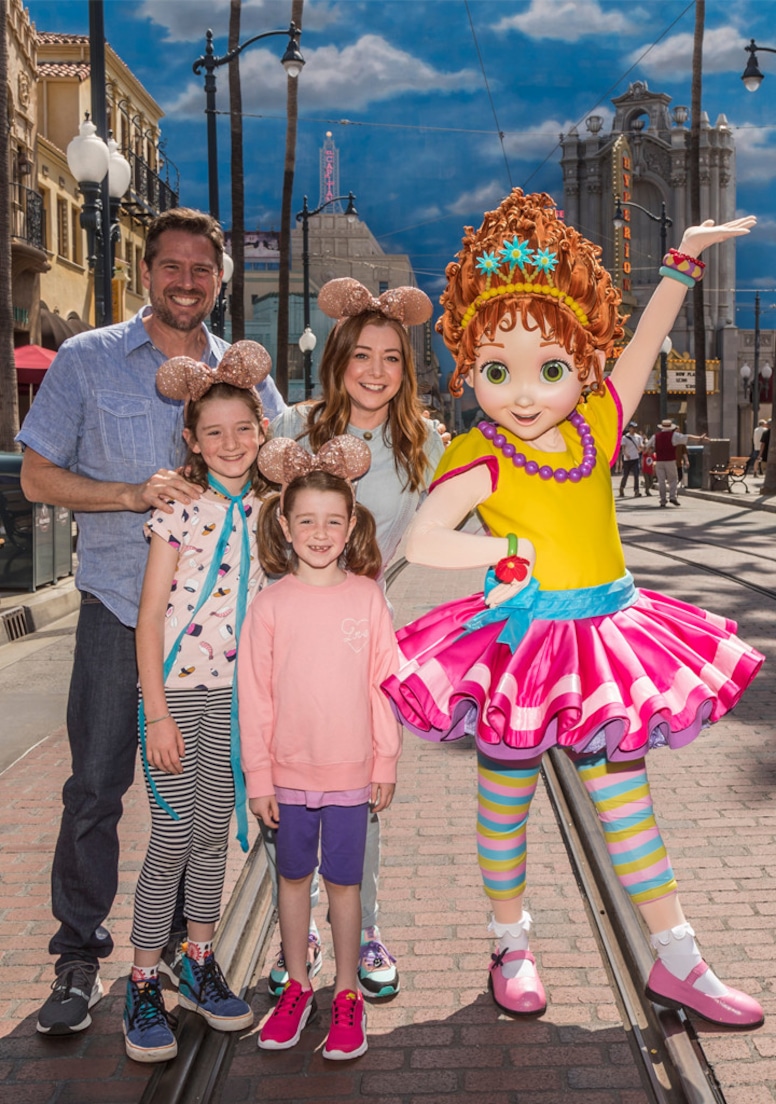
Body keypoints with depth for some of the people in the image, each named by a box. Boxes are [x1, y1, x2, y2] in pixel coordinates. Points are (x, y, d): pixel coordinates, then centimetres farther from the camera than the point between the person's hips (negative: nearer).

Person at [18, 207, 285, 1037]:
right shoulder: (87, 361, 2)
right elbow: (38, 476, 0)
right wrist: (133, 493, -16)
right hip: (118, 604, -2)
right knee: (96, 785, 0)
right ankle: (79, 956, 13)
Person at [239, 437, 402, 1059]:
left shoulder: (368, 598, -5)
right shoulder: (271, 605, -6)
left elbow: (383, 685, -1)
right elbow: (254, 697, -3)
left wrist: (386, 764, 0)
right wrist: (258, 778, -3)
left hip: (351, 770, -1)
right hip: (289, 769, 1)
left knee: (343, 881, 9)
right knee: (293, 877, 14)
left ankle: (347, 994, 24)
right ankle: (298, 986, 31)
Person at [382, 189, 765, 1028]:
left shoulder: (595, 427, -2)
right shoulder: (480, 460, -17)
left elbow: (642, 345, 4)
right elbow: (420, 539, -28)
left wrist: (683, 262, 3)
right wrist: (511, 551, -19)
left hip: (602, 636, 5)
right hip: (518, 643, -4)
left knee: (624, 793, 12)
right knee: (506, 795, 12)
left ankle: (676, 960, 21)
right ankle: (511, 945, 31)